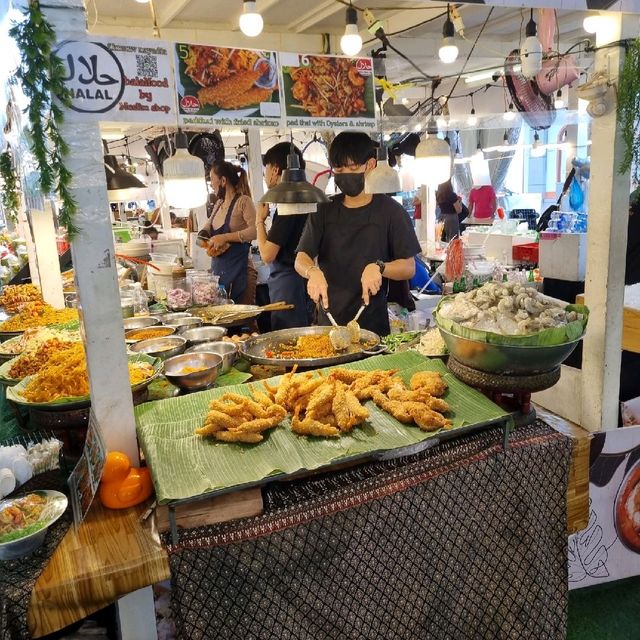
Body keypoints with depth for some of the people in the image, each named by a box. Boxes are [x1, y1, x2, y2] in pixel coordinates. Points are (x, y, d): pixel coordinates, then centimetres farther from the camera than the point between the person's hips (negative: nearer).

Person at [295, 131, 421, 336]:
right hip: (329, 321, 3)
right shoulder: (324, 211, 6)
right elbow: (301, 259, 0)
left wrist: (379, 267, -23)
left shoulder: (389, 211, -3)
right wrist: (312, 271, -22)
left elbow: (409, 268, -4)